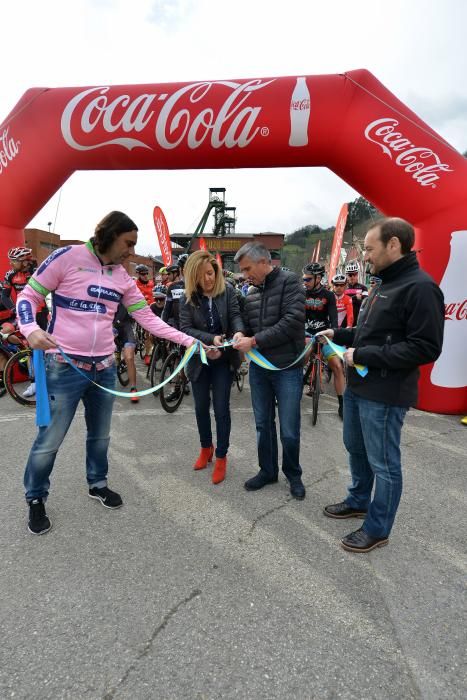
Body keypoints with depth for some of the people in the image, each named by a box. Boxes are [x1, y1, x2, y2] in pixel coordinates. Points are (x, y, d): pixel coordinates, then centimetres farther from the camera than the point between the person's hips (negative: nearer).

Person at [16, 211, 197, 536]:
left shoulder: (123, 277, 6)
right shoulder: (67, 257, -8)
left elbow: (149, 318, 5)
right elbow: (28, 297, -4)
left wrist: (189, 341, -2)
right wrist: (31, 330, -24)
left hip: (104, 367, 5)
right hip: (63, 366, -5)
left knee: (100, 434, 18)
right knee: (49, 440, 5)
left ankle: (97, 483, 41)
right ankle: (36, 500, 28)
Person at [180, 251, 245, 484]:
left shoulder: (227, 290, -6)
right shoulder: (187, 298, -6)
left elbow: (235, 315, -13)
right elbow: (185, 328, -13)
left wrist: (239, 331, -36)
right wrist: (211, 339, -28)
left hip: (224, 359, -1)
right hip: (199, 359, 2)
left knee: (221, 408, 1)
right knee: (201, 407, 14)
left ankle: (221, 457, 16)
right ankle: (206, 448, 36)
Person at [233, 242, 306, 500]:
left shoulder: (289, 281, -8)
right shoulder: (251, 294, 10)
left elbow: (292, 321, -19)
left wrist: (255, 341, -19)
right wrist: (241, 338, -8)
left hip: (287, 367, -5)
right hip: (259, 367, 6)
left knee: (289, 431, 2)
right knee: (263, 424, 14)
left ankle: (293, 474, 26)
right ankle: (267, 470, 33)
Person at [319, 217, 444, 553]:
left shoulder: (420, 288, -18)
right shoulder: (384, 284, 13)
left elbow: (425, 347, -23)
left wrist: (363, 356, -22)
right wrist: (339, 334, 9)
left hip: (385, 395, -10)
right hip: (358, 386, 10)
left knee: (383, 464, 7)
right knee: (356, 450, 23)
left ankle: (378, 529, 25)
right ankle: (358, 501, 44)